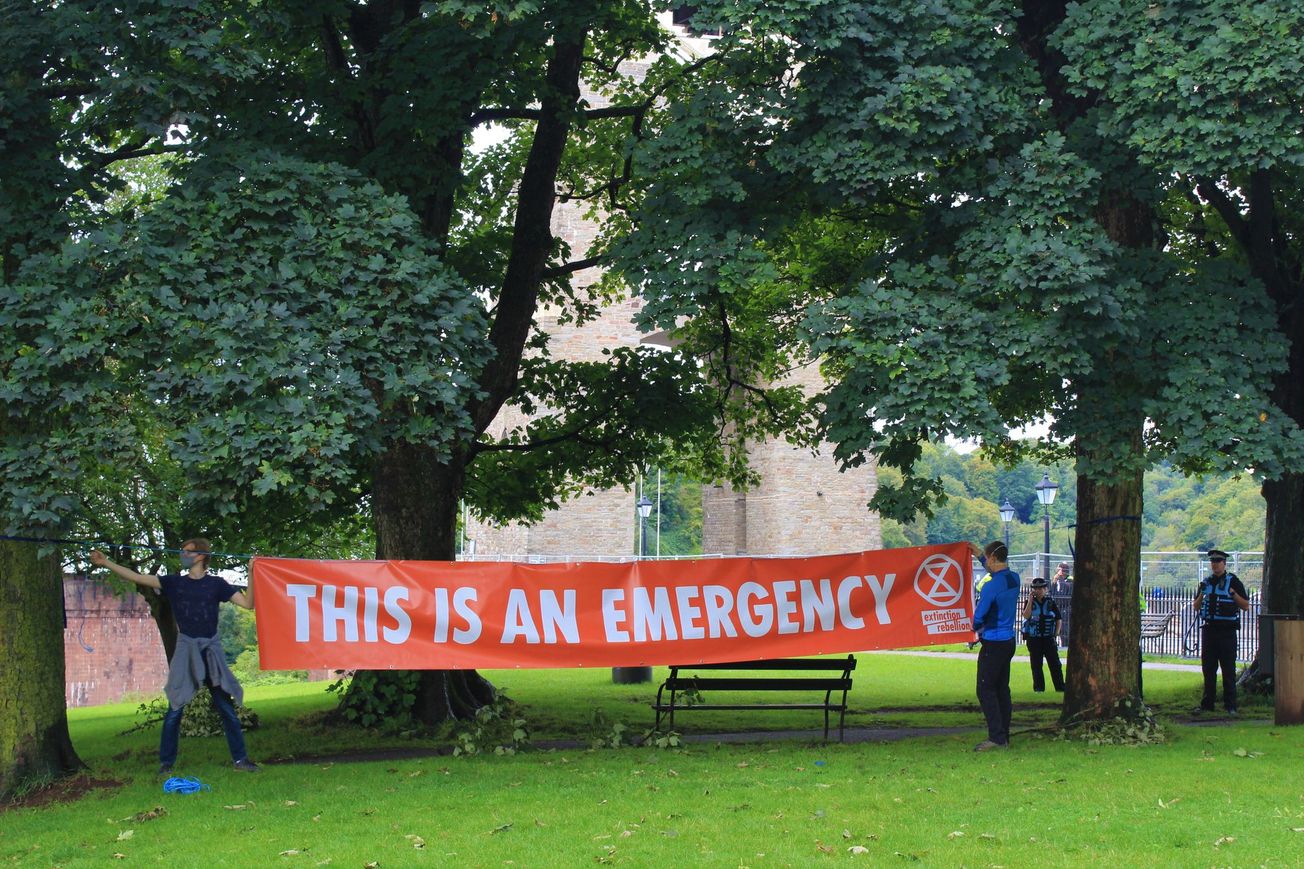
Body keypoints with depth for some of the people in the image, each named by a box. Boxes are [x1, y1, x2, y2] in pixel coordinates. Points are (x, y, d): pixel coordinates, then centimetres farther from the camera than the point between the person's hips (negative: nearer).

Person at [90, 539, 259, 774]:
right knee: (175, 708, -1)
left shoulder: (216, 584, 2)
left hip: (211, 650, -1)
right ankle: (166, 763, 7)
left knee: (226, 707, 2)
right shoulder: (174, 583, 5)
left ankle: (240, 759, 10)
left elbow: (247, 603, -3)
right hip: (185, 650, 1)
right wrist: (105, 563, -5)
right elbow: (137, 577, 0)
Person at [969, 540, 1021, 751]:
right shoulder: (1014, 579, 5)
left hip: (993, 644, -9)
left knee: (986, 690, -5)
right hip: (1008, 640, 9)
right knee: (1002, 689, 12)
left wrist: (976, 628, 8)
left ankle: (996, 737, -10)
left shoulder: (991, 586, -20)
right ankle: (1004, 737, 14)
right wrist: (979, 554, 36)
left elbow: (979, 616, -15)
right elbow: (1000, 573, 30)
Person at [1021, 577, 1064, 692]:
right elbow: (1026, 615, -15)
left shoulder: (1051, 602, 5)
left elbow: (1058, 619, 10)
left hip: (1049, 638, 0)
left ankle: (1060, 687, 3)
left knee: (1055, 664, 0)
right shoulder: (1029, 602, 3)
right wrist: (1030, 600, -16)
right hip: (1034, 639, 0)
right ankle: (1038, 687, 10)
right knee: (1036, 665, 3)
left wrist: (1056, 633, 0)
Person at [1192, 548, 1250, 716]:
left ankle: (1230, 705, 2)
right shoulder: (1206, 582, 14)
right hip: (1209, 629, 5)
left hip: (1227, 631, -5)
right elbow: (1196, 607, 15)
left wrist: (1233, 593, -16)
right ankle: (1207, 703, 14)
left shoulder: (1233, 581, 0)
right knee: (1208, 668, 7)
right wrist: (1202, 593, -3)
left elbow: (1246, 606, -2)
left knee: (1228, 669, -2)